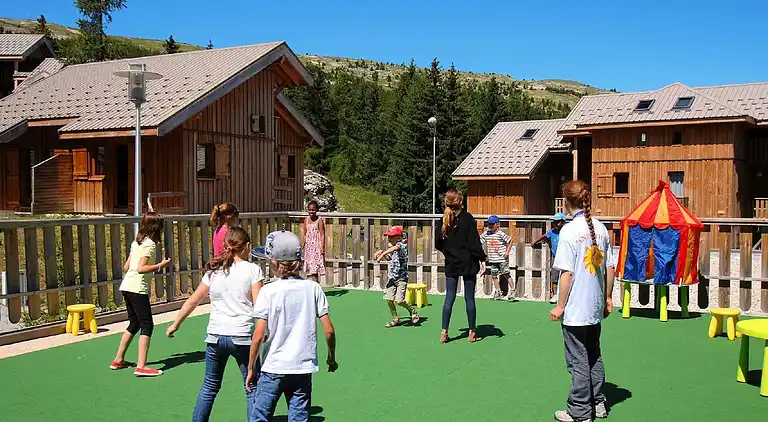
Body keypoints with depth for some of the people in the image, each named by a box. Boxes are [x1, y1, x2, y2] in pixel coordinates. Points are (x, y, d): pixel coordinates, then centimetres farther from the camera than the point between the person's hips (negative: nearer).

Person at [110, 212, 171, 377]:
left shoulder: (137, 242, 16)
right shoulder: (150, 244, -10)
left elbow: (126, 266, 19)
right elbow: (140, 268, -20)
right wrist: (159, 266, -11)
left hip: (126, 287, 10)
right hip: (137, 289, -10)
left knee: (134, 324, 20)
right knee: (147, 325, -8)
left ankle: (118, 360, 28)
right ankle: (141, 366, -13)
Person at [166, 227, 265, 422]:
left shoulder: (213, 271, 9)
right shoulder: (252, 269, -4)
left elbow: (192, 301, 13)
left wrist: (175, 324, 24)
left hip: (215, 336, 4)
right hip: (242, 337, -4)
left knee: (210, 386, 19)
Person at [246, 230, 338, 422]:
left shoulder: (268, 291, -10)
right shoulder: (313, 288, -2)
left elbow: (258, 336, -12)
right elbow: (329, 330, -2)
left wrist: (251, 368, -1)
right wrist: (331, 357, 13)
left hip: (273, 369, -3)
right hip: (303, 367, 3)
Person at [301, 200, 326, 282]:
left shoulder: (319, 220, -8)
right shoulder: (306, 220, 9)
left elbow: (322, 235, -10)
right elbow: (304, 234, 15)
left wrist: (322, 247, -16)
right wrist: (302, 246, 13)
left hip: (317, 246, -6)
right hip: (308, 246, 6)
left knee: (315, 266, -11)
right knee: (309, 268, 8)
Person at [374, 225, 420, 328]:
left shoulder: (402, 245, -13)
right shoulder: (392, 247, 13)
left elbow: (395, 248, -37)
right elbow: (388, 257, 30)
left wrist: (382, 254, -43)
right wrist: (381, 252, 12)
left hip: (401, 278, -7)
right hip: (391, 278, 7)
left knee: (399, 300, -14)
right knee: (389, 299, 0)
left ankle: (412, 310, 14)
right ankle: (395, 319, 16)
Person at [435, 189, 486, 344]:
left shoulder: (445, 220, 1)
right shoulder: (467, 218, -10)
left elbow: (438, 244, 6)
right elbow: (474, 242, -13)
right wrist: (482, 257, -3)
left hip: (451, 265, 3)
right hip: (468, 264, -3)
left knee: (449, 298, 7)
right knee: (469, 298, 5)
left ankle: (444, 332, 6)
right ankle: (472, 333, 11)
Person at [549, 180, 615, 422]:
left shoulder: (569, 230, -16)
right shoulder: (600, 228, 2)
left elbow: (567, 273, -17)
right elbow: (609, 268, 6)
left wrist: (560, 306, -9)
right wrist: (608, 298, 17)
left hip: (575, 309, -6)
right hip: (596, 307, 7)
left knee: (578, 362, 5)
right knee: (594, 357, 21)